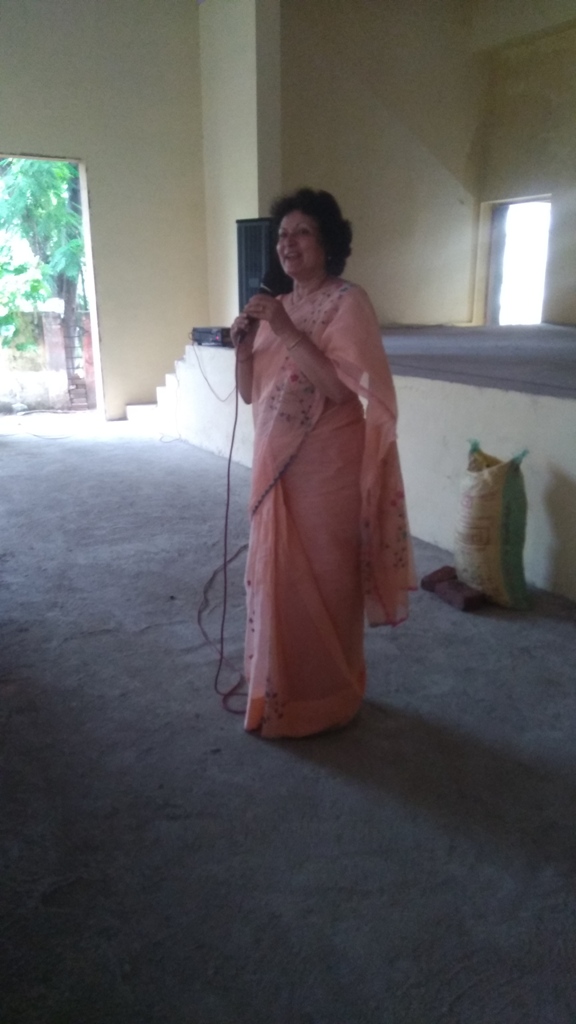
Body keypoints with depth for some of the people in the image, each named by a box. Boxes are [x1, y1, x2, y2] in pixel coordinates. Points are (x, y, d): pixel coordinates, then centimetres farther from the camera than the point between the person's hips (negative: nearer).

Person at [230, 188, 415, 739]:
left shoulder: (347, 302, -10)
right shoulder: (276, 307, 11)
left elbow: (341, 387, -21)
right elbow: (250, 392, 11)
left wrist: (288, 332, -21)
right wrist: (243, 344, -5)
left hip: (327, 468, -7)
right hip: (277, 465, 7)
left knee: (323, 582, 4)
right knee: (278, 576, 16)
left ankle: (325, 699, 23)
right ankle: (281, 690, 35)